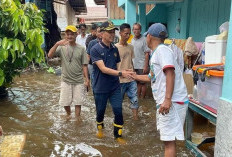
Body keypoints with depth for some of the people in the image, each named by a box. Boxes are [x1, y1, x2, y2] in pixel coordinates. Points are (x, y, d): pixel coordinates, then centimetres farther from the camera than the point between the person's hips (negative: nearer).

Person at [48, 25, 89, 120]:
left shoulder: (81, 49, -2)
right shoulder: (62, 47, -3)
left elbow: (84, 65, 0)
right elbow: (49, 55, -15)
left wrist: (87, 79, -4)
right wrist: (57, 44, -26)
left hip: (79, 81, -1)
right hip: (65, 80, 1)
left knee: (78, 102, 6)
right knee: (65, 102, 12)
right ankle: (68, 114, 41)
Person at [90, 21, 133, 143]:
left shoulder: (114, 49, 3)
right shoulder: (95, 49, -14)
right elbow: (103, 69, -23)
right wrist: (121, 73, -33)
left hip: (115, 86, 4)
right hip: (100, 88, -3)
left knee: (118, 111, 0)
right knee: (100, 111, 14)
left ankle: (118, 135, 21)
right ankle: (100, 128, 45)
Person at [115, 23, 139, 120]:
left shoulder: (131, 47, 8)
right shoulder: (115, 47, -10)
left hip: (131, 79, 5)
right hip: (120, 80, -5)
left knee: (134, 99, 6)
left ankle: (136, 118, 18)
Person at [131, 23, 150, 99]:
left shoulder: (144, 40, -10)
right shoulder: (132, 40, 10)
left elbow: (147, 53, -12)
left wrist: (146, 66, -17)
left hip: (141, 66, -6)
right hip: (134, 66, 6)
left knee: (142, 83, 4)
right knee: (137, 83, 15)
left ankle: (142, 98, 15)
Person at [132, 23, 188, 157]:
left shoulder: (162, 50, -10)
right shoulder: (156, 53, 20)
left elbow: (170, 73, -23)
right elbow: (151, 77, 31)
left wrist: (168, 99, -29)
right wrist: (135, 76, 44)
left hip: (172, 102, -10)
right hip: (164, 102, 10)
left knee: (169, 140, -6)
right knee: (167, 138, 19)